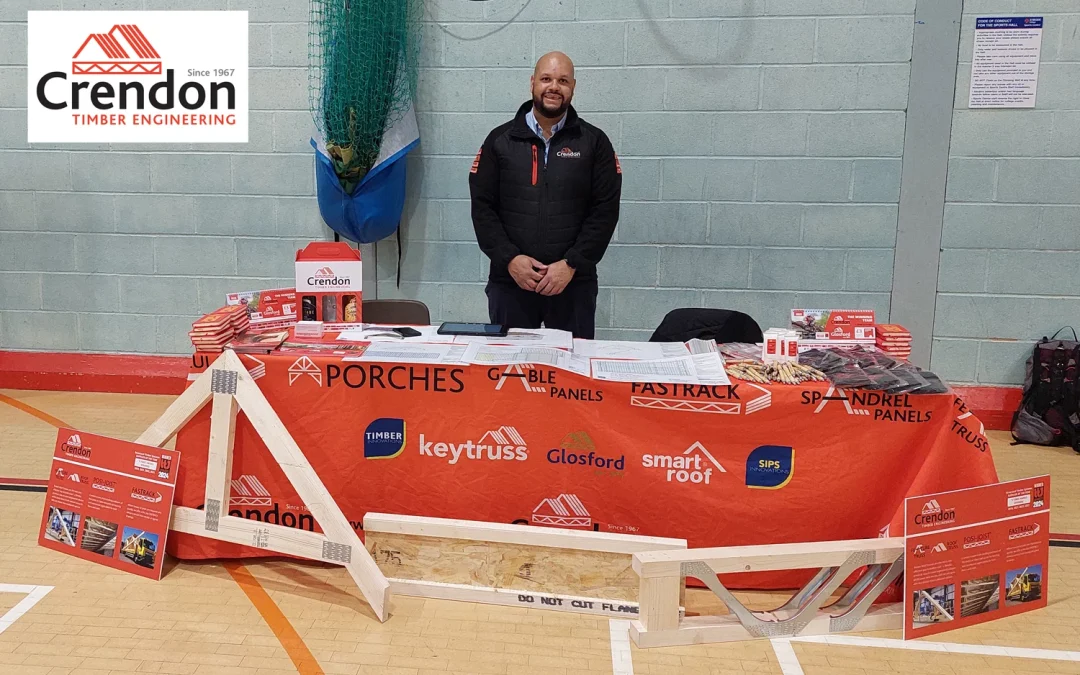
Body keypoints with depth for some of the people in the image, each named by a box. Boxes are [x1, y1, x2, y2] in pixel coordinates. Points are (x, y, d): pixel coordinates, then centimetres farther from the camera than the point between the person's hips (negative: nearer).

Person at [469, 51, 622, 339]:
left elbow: (605, 210, -1)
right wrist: (509, 258, -11)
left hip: (574, 282, 0)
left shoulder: (594, 142, 5)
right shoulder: (499, 140, 7)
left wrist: (572, 264, -12)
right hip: (509, 281, 1)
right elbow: (482, 207, 3)